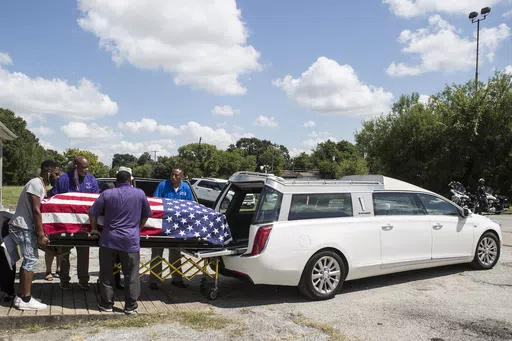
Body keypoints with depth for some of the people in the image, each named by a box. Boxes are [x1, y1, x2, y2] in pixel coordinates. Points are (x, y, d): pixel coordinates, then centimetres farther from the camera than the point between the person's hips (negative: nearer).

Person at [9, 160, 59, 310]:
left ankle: (21, 296, 20)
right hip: (23, 228, -10)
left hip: (25, 227, 10)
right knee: (31, 260, -9)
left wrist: (40, 233, 12)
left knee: (29, 260, 14)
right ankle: (26, 299, -5)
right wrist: (41, 235, -21)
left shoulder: (40, 185, 15)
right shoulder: (36, 184, -16)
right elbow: (36, 211, -21)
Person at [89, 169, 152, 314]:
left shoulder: (107, 194, 2)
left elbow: (92, 213, 5)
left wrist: (94, 229, 18)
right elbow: (146, 215, 11)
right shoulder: (140, 193, 1)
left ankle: (106, 304, 21)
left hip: (109, 239, 1)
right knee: (131, 275, 7)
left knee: (106, 274, 13)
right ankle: (130, 306, 11)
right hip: (131, 241, -1)